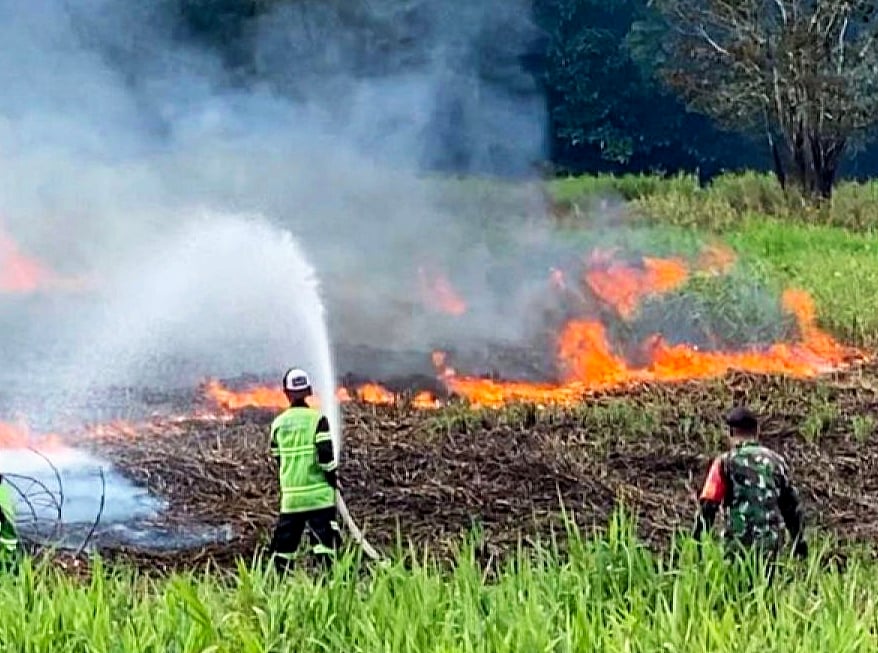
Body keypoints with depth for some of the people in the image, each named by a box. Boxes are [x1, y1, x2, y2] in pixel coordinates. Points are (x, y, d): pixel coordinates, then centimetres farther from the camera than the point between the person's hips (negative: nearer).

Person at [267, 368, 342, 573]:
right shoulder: (317, 419, -8)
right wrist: (333, 479, 2)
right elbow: (325, 456, -14)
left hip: (290, 496, 4)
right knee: (325, 541, -3)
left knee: (284, 543, 11)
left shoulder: (278, 423, 4)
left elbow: (277, 460, 11)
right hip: (318, 494, -3)